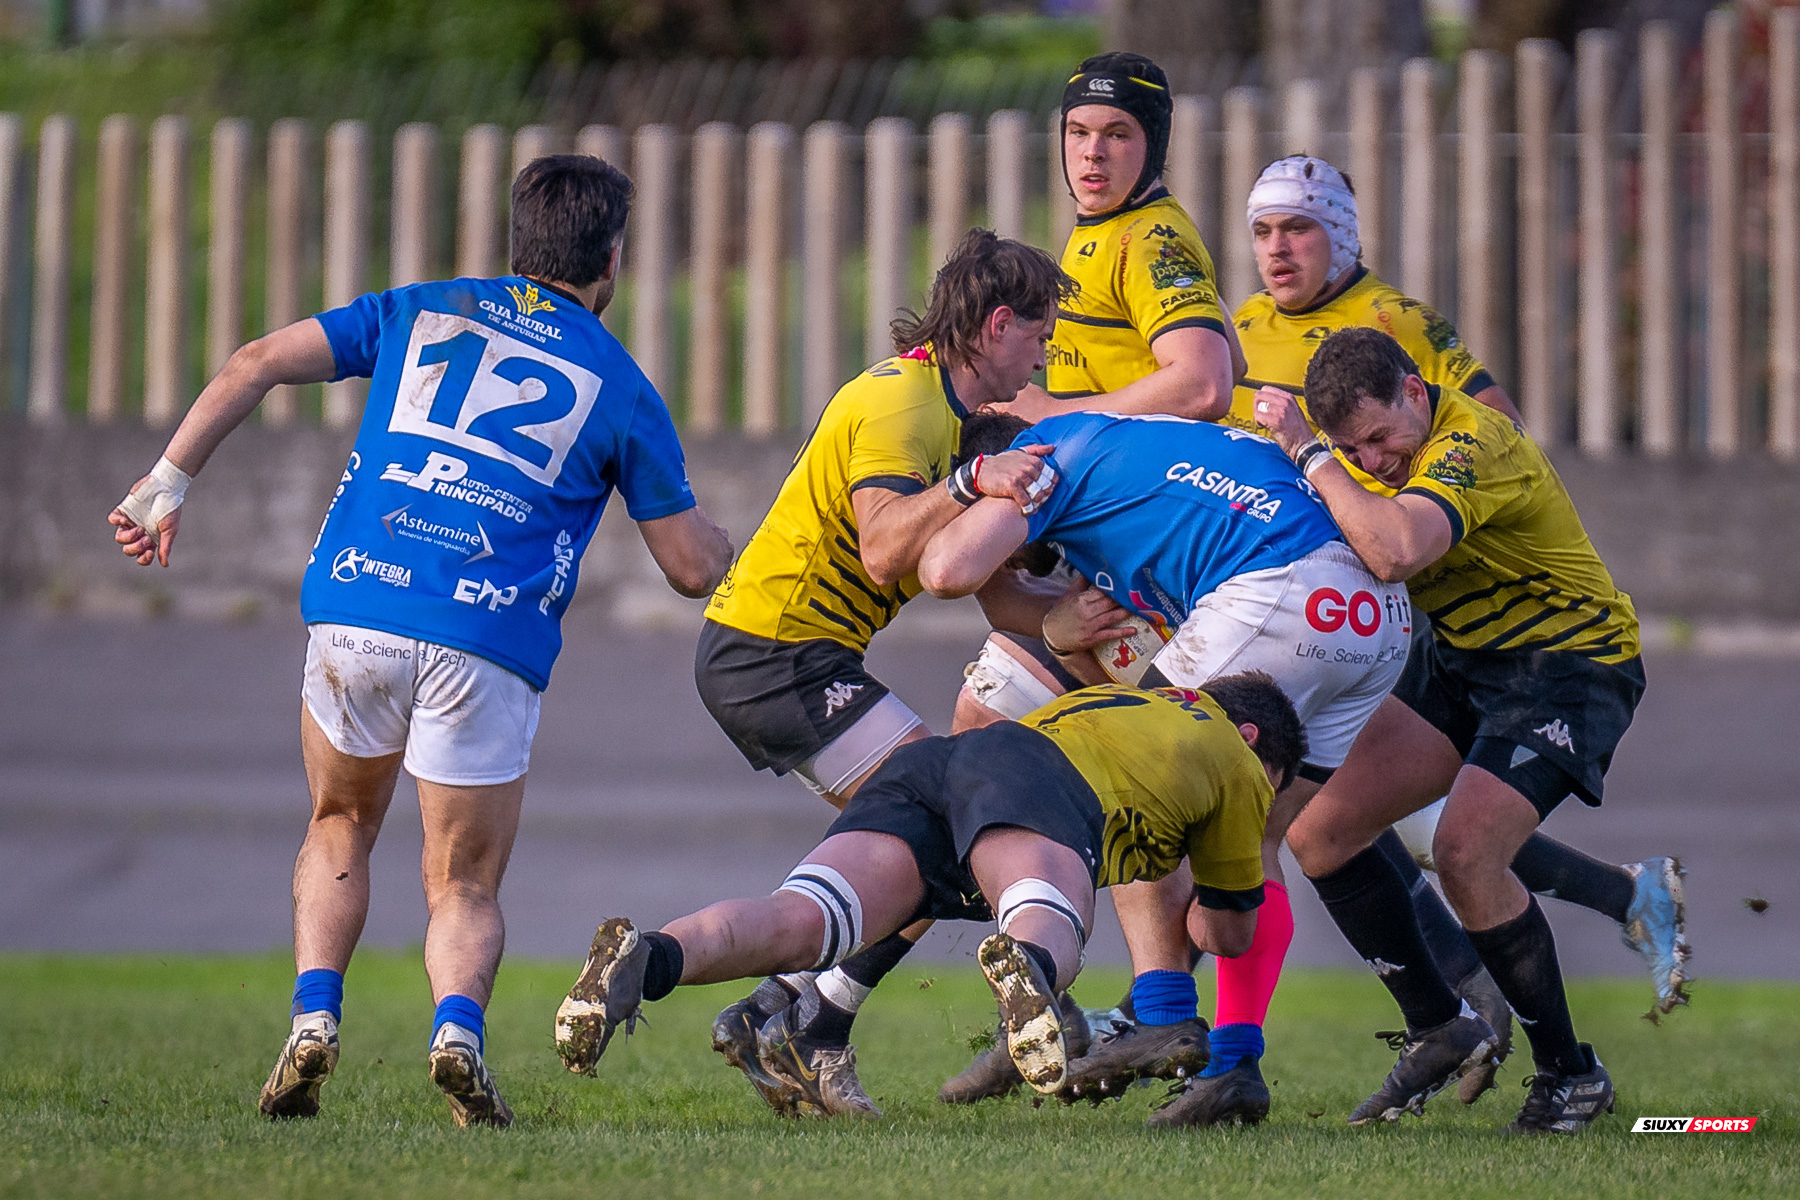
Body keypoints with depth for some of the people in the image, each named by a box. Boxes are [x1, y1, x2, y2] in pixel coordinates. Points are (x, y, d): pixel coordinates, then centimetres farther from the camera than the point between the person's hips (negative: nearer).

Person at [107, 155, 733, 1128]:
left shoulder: (422, 311, 17)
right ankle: (458, 1025, -19)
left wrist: (168, 481, 12)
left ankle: (313, 1019, 3)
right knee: (465, 884, 12)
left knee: (340, 829, 26)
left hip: (355, 612, 2)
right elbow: (694, 567, 13)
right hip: (488, 640, -2)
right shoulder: (621, 390, 11)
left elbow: (256, 365, 9)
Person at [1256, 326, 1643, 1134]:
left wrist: (1307, 453, -35)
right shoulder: (1396, 448, 0)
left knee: (1465, 853, -26)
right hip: (1461, 662, 9)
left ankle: (1569, 1071, -7)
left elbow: (1394, 551, -45)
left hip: (1572, 664, -9)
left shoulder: (1471, 445, -27)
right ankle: (1437, 1028, 13)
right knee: (1319, 832, -2)